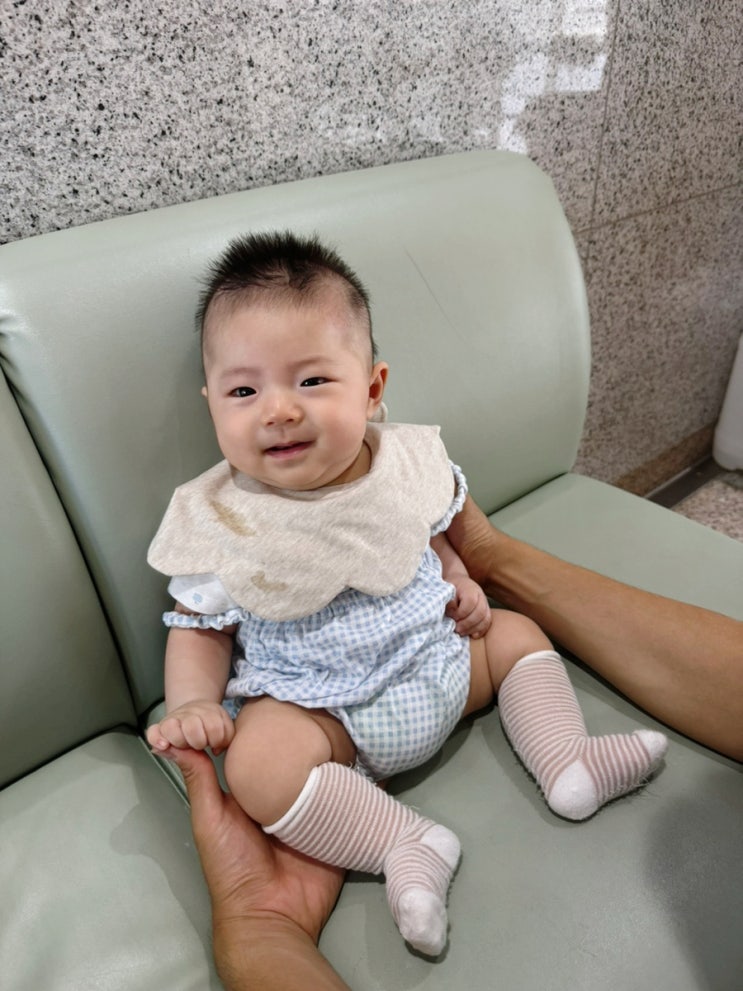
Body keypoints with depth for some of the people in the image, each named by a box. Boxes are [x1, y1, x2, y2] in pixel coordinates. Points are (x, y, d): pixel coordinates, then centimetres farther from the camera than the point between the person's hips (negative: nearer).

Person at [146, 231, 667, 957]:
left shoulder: (408, 463, -8)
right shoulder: (219, 523, -16)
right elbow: (198, 628, -5)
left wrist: (459, 582, -3)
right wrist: (192, 705, -20)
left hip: (439, 660, 4)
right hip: (316, 704, -3)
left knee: (515, 632, 4)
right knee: (258, 764, -29)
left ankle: (568, 761, 11)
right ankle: (408, 844, -15)